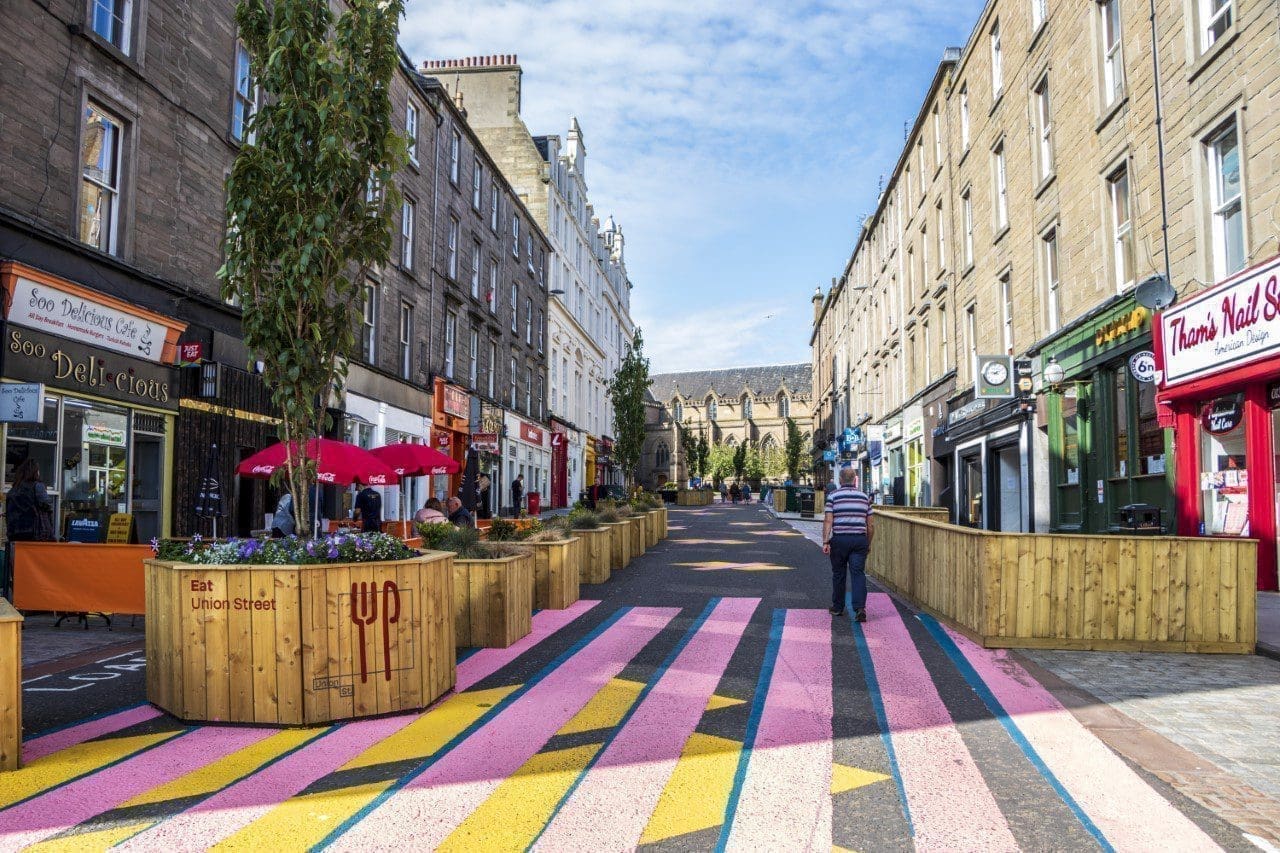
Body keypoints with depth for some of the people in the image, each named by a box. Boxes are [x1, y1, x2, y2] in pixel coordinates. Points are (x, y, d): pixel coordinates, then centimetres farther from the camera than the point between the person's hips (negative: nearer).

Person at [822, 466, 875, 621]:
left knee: (839, 574, 10)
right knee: (858, 573, -1)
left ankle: (838, 607, 21)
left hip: (839, 539, -2)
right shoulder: (864, 497, 10)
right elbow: (870, 524, 11)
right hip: (859, 539, 2)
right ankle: (860, 608, -16)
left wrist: (825, 541, -9)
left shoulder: (833, 495, 0)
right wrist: (868, 543, 21)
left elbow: (828, 520, -8)